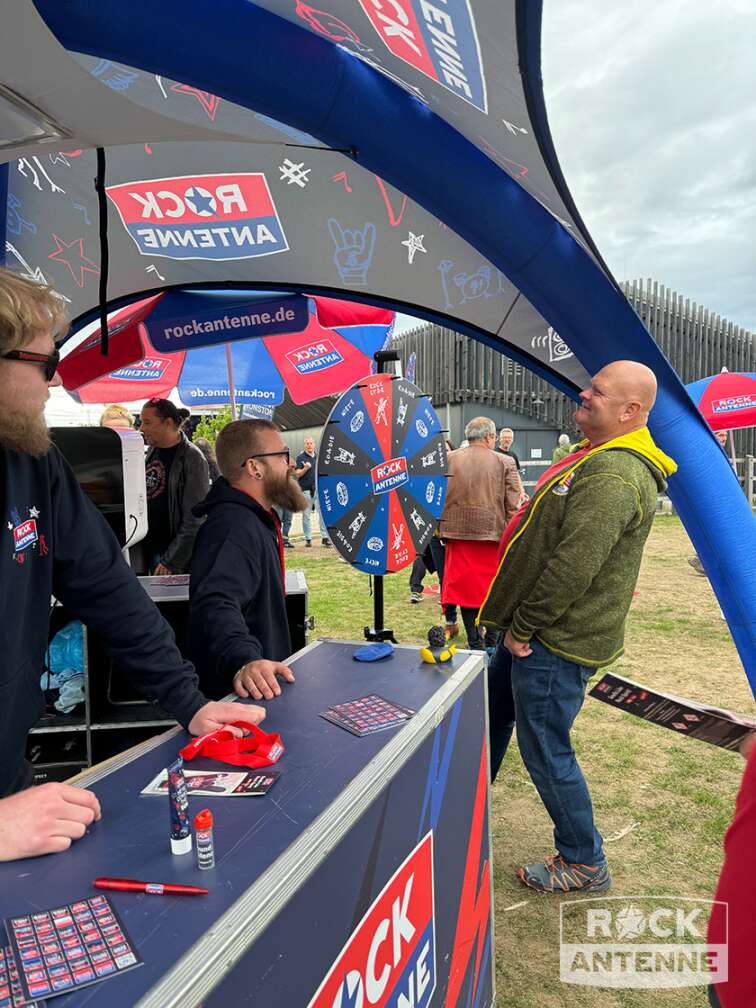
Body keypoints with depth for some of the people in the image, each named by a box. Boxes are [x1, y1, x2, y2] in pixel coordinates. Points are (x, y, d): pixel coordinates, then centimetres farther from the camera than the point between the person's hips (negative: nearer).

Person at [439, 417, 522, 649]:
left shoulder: (449, 459, 1)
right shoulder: (505, 462, -4)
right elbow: (514, 505, -6)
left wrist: (441, 526, 14)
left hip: (457, 533, 2)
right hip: (493, 534, -1)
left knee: (465, 587, 10)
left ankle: (475, 642, 17)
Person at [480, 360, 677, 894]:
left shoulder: (612, 477, -25)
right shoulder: (600, 457, 12)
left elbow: (572, 568, -28)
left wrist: (523, 629, -16)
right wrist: (517, 625, 15)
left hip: (558, 641, -11)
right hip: (537, 629, 11)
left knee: (545, 749, 3)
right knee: (492, 709, 24)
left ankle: (585, 863, 26)